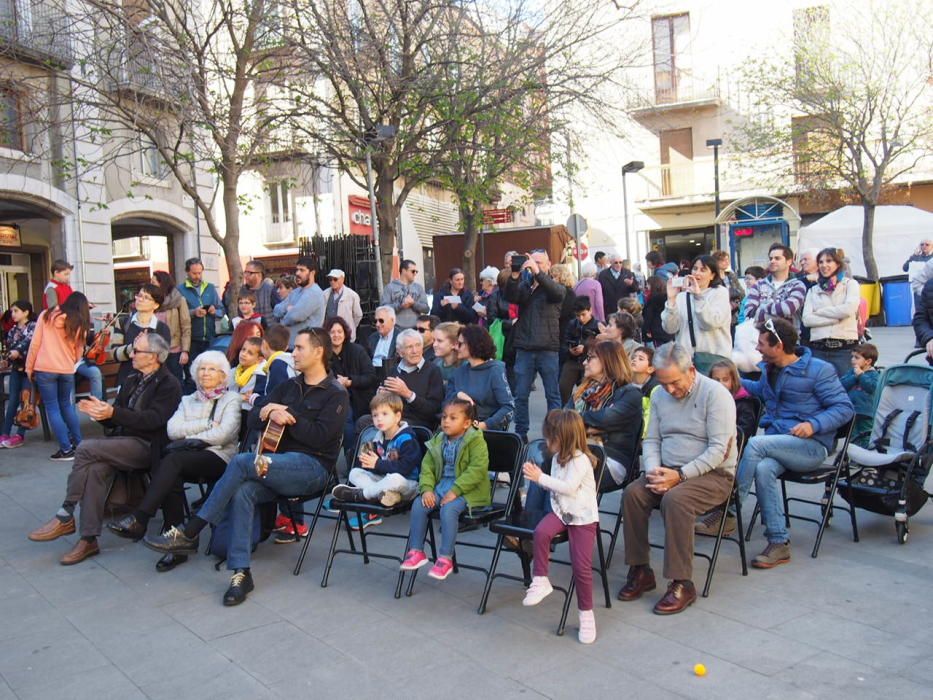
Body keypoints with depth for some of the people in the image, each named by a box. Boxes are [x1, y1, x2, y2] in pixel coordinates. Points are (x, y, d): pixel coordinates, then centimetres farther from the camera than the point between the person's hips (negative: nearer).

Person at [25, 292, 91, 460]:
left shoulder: (47, 315, 2)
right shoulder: (80, 324, 5)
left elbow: (35, 343, 1)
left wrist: (29, 367, 7)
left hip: (45, 369, -2)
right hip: (67, 370, 2)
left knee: (53, 409, 3)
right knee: (67, 406, 19)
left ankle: (66, 449, 0)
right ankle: (78, 444, 23)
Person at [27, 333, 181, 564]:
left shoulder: (169, 385, -4)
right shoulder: (132, 380, 20)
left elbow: (153, 420, -18)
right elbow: (114, 421, 17)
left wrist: (113, 412, -26)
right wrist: (100, 411, -6)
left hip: (147, 447, -6)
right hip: (123, 442, 6)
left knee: (86, 448, -24)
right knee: (96, 467, -26)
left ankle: (65, 516, -12)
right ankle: (88, 539, -23)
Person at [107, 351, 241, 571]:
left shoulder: (231, 399, 10)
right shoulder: (188, 400, 25)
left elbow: (223, 434, -7)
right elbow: (172, 430, 5)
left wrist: (189, 435, -1)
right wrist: (207, 424, -3)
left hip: (219, 458, -4)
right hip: (189, 457, 4)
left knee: (172, 460, -31)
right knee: (172, 477, -31)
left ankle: (138, 520, -34)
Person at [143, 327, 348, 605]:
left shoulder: (336, 394, 1)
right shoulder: (289, 386, 20)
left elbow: (319, 437, -12)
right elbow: (253, 419, 14)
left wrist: (287, 415, -10)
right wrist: (269, 413, -8)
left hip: (313, 468, -6)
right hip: (279, 465, 6)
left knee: (241, 462, -27)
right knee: (242, 491, -28)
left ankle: (189, 534, -20)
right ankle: (241, 572, -28)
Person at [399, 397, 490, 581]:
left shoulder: (476, 441, -10)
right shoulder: (437, 442, 10)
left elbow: (477, 469, -19)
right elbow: (427, 467, 10)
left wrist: (455, 491, -24)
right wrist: (427, 489, -9)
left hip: (467, 490, -6)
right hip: (441, 486, 6)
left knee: (449, 509, -32)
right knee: (418, 505, -14)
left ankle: (445, 558, -20)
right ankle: (416, 551, -2)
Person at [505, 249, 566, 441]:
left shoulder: (553, 286, 5)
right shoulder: (523, 285, 11)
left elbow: (558, 294, -18)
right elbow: (510, 297, -8)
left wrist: (537, 273, -29)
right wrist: (514, 276, -26)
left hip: (548, 349, -2)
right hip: (524, 348, 2)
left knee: (553, 394, 5)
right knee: (520, 395, 6)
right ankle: (520, 433, 15)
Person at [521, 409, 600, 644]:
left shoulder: (580, 460, -15)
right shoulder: (558, 457, 11)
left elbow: (569, 487, -23)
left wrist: (541, 478, -20)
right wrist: (537, 476, 2)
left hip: (583, 516, -6)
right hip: (560, 511, 6)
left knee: (582, 566, -10)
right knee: (541, 531, -29)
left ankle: (586, 613, 8)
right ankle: (540, 580, -17)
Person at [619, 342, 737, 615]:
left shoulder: (715, 394, -11)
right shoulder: (659, 396, 10)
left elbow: (718, 450, -17)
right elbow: (651, 440, 13)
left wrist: (680, 475, -23)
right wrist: (653, 470, -7)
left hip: (712, 474, -6)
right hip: (668, 471, 6)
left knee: (675, 499, -34)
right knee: (632, 493, -20)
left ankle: (682, 584, -22)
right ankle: (640, 571, -8)